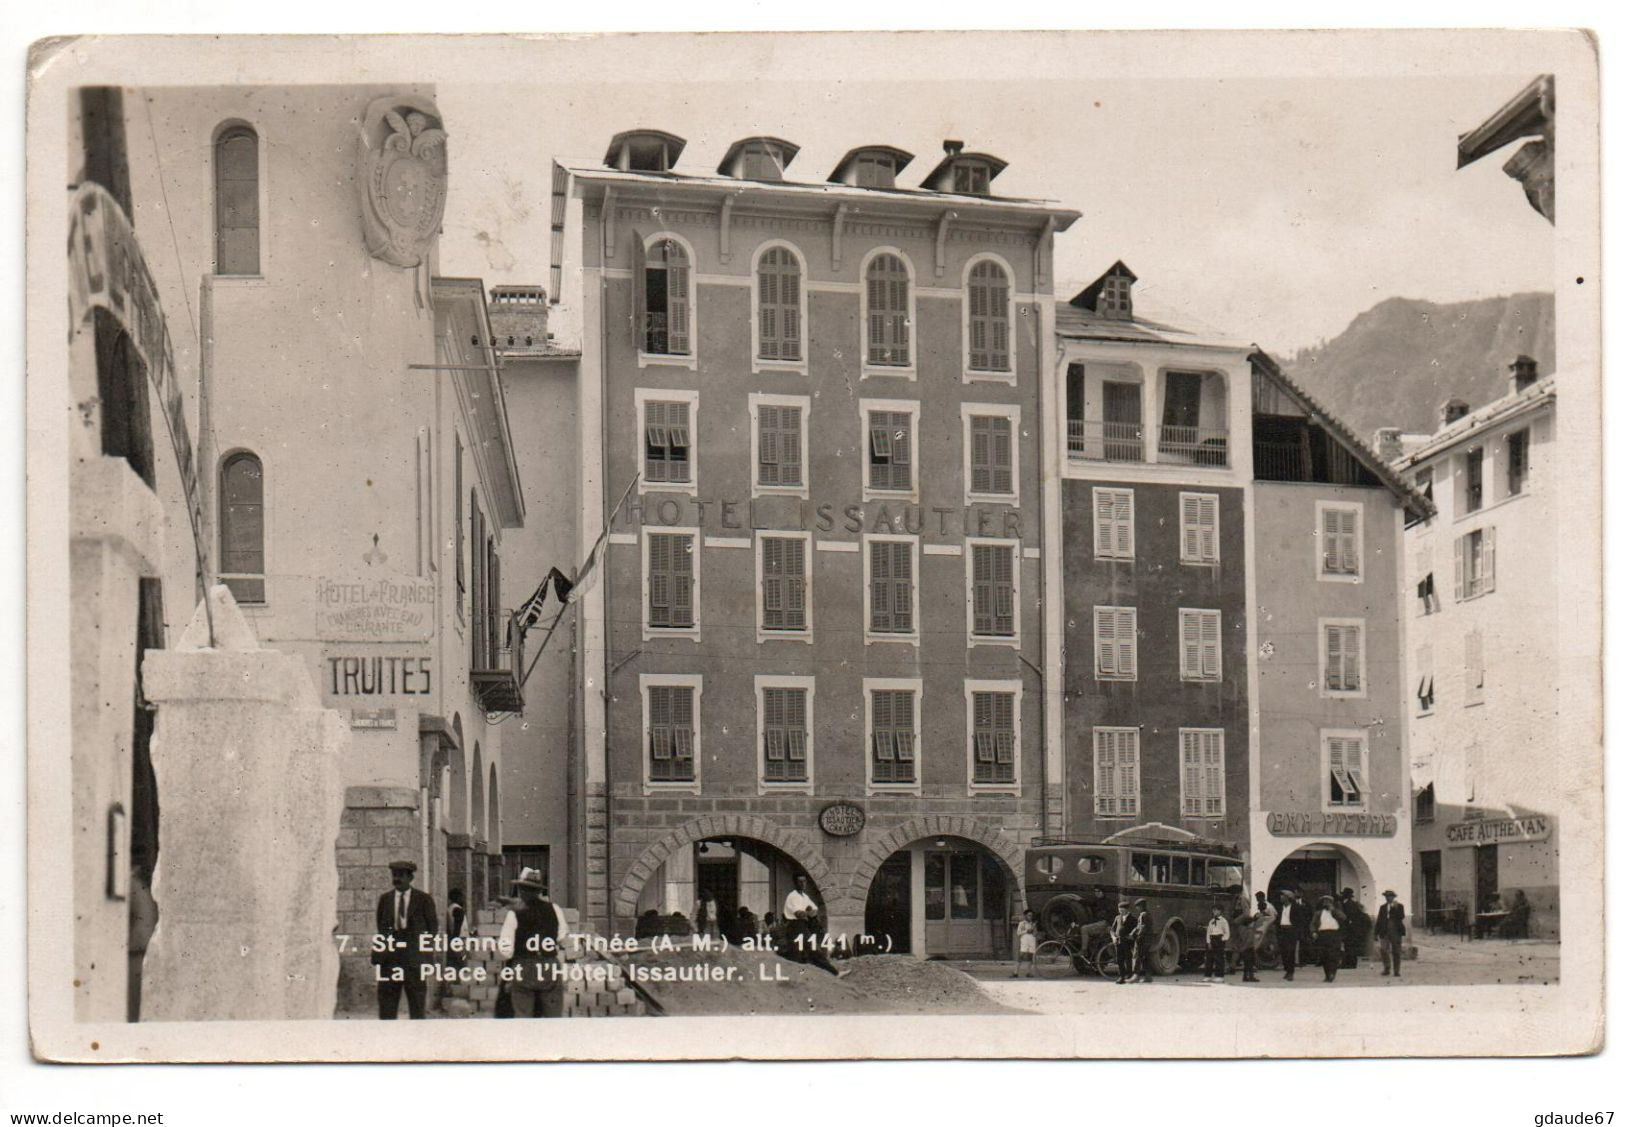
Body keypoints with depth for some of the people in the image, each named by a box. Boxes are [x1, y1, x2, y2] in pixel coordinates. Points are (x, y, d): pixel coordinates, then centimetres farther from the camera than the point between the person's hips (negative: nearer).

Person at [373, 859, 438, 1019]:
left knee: (417, 1005, 2)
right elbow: (380, 927, 13)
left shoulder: (424, 899, 3)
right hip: (389, 958, 2)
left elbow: (433, 928, 6)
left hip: (414, 957, -2)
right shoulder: (385, 899, 11)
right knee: (386, 1006, 1)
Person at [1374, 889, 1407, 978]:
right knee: (1384, 950, -10)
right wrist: (1378, 933, 7)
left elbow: (1401, 917, -11)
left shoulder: (1399, 906, 5)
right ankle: (1386, 969, -1)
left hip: (1396, 932, -2)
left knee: (1396, 952, 1)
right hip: (1385, 933, 2)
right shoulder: (1383, 907, 13)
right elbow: (1379, 920, 12)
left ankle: (1396, 971, 7)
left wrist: (1394, 908, -16)